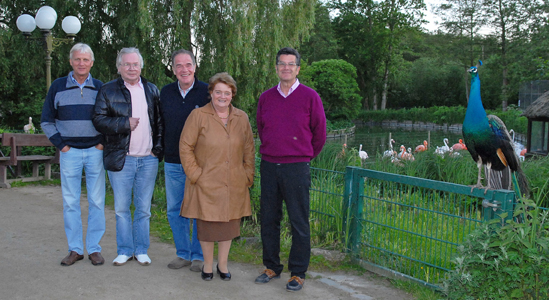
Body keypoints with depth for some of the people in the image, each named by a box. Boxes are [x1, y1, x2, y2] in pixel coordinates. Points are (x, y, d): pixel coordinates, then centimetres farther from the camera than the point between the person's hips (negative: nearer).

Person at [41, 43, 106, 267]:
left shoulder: (100, 88, 5)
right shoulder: (58, 87, 5)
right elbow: (46, 121, 10)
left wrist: (104, 142, 0)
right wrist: (60, 144, 0)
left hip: (95, 151, 0)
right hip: (69, 152, 0)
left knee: (96, 201, 2)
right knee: (70, 202, 4)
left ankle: (94, 248, 11)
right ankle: (75, 249, 13)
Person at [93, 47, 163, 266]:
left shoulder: (152, 90, 11)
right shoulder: (108, 90, 3)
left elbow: (160, 121, 13)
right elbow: (99, 120, -4)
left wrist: (158, 148, 2)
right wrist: (125, 124, -14)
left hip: (148, 159, 2)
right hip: (121, 159, -1)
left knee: (144, 208, 8)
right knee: (121, 208, 5)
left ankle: (141, 250, 19)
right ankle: (124, 250, 19)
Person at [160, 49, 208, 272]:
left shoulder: (207, 92, -5)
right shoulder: (165, 93, 8)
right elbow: (161, 124, 16)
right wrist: (162, 151, 11)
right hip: (173, 163, 4)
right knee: (175, 210, 10)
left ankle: (199, 255, 18)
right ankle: (183, 254, 24)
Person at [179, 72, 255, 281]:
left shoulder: (241, 118, 7)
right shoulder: (198, 116, -4)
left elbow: (249, 150, 13)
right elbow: (185, 147, -3)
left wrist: (248, 176, 6)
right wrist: (195, 174, -8)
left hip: (233, 185, 3)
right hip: (206, 184, -3)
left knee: (229, 224, 9)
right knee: (206, 225, 5)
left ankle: (223, 264, 26)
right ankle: (208, 265, 25)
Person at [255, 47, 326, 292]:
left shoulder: (309, 96, -3)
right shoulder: (266, 97, 8)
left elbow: (319, 132, 5)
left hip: (296, 168, -4)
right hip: (269, 167, 4)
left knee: (299, 222, 0)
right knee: (269, 219, 11)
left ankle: (298, 273, 12)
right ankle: (271, 267, 25)